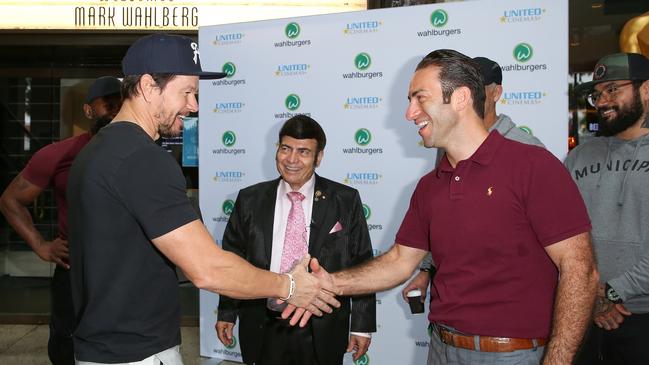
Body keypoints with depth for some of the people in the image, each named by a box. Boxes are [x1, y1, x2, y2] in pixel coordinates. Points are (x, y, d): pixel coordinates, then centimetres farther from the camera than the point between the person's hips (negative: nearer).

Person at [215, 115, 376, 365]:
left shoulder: (346, 201, -3)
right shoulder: (250, 200, 2)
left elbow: (360, 266, -1)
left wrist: (362, 325, -1)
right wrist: (226, 313, 9)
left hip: (321, 333, -1)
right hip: (264, 329, 1)